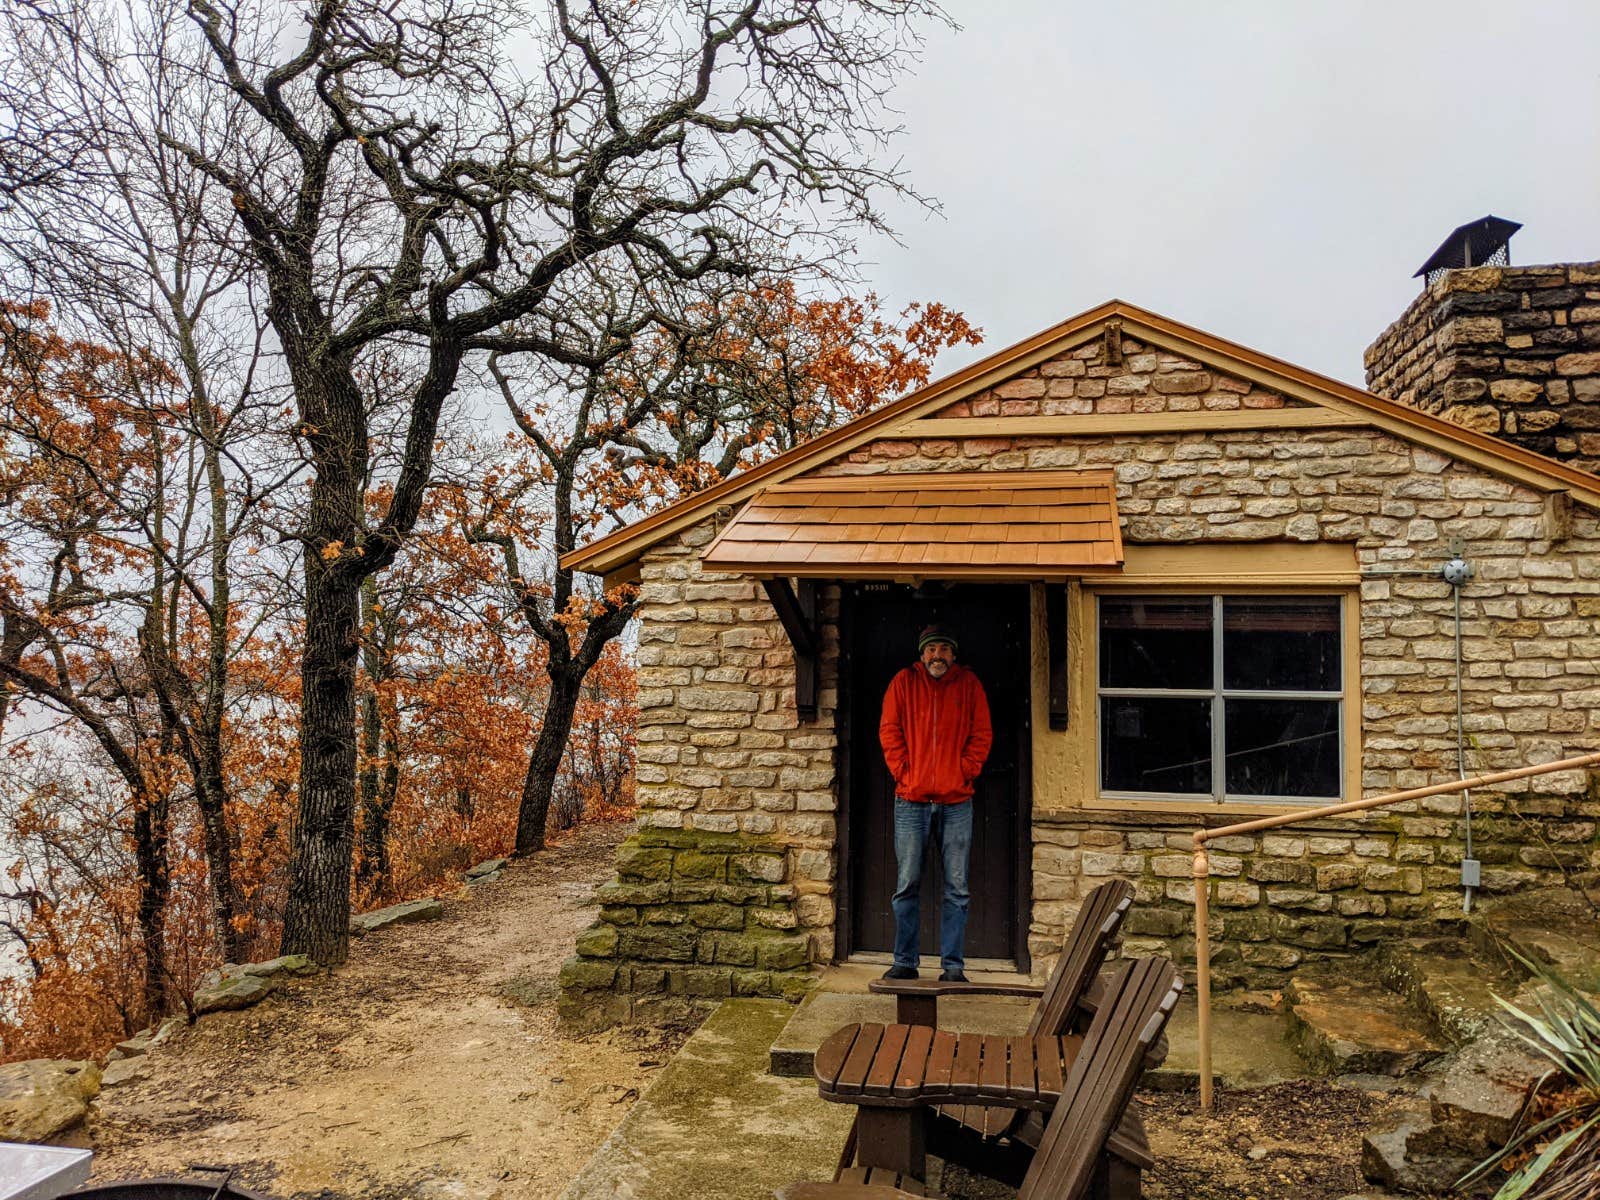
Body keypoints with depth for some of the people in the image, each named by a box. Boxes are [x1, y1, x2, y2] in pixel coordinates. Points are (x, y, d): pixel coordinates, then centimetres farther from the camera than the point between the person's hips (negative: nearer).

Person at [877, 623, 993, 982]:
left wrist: (965, 772, -4)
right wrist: (903, 772, -5)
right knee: (907, 886, 4)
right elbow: (889, 732, 5)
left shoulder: (969, 684, 7)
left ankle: (953, 966, 10)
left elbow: (982, 734, 6)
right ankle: (904, 963, 13)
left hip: (956, 802, 0)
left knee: (956, 889, 3)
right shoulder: (904, 682, 6)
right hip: (911, 801, 0)